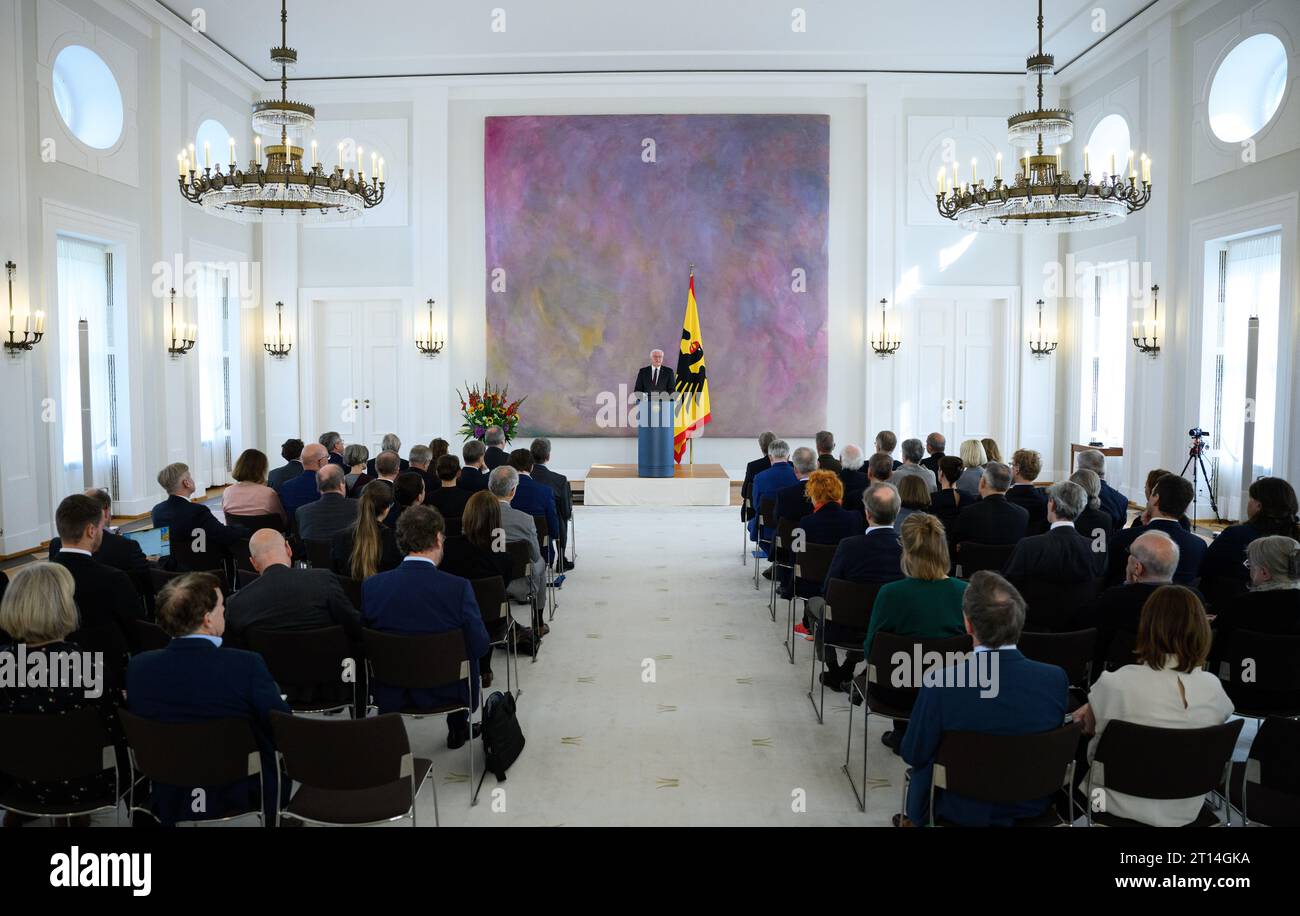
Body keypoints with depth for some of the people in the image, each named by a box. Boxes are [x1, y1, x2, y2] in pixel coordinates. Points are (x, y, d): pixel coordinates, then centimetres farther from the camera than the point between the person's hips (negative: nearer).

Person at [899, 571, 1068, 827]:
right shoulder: (1056, 679, -22)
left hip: (964, 810, -3)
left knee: (924, 762, 28)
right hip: (1032, 805, 3)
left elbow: (913, 755, -16)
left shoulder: (940, 687, -31)